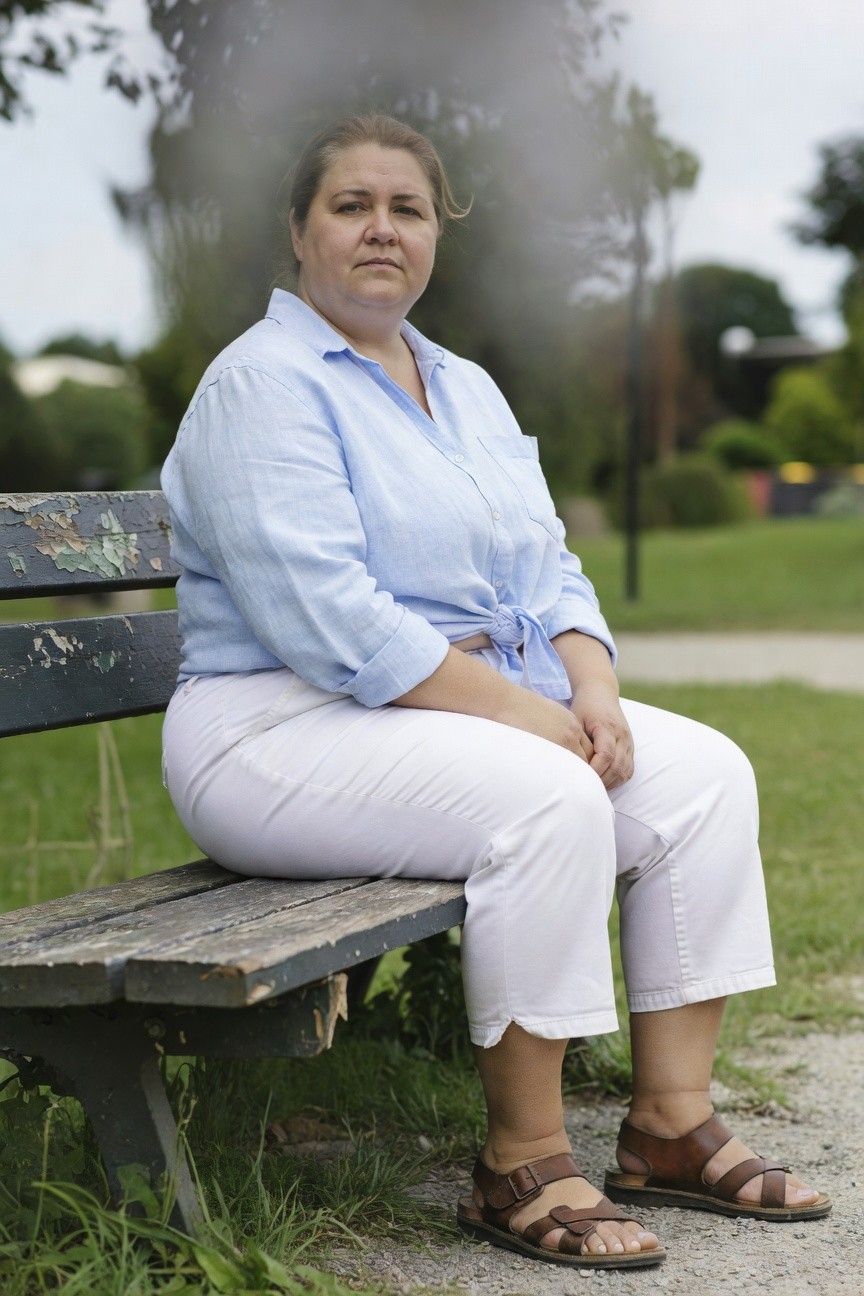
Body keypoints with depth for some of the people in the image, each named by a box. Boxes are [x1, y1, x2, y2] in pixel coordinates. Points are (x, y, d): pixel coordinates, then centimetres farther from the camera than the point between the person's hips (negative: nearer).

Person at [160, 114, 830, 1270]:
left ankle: (671, 1126, -4)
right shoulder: (264, 384, -11)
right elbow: (327, 621, -21)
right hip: (286, 730, -8)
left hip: (491, 709, 9)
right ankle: (522, 1167, -20)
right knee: (550, 803, -32)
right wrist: (526, 716, -22)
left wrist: (592, 689, -7)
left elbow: (546, 571, 14)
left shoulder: (467, 389, 17)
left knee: (706, 773, -8)